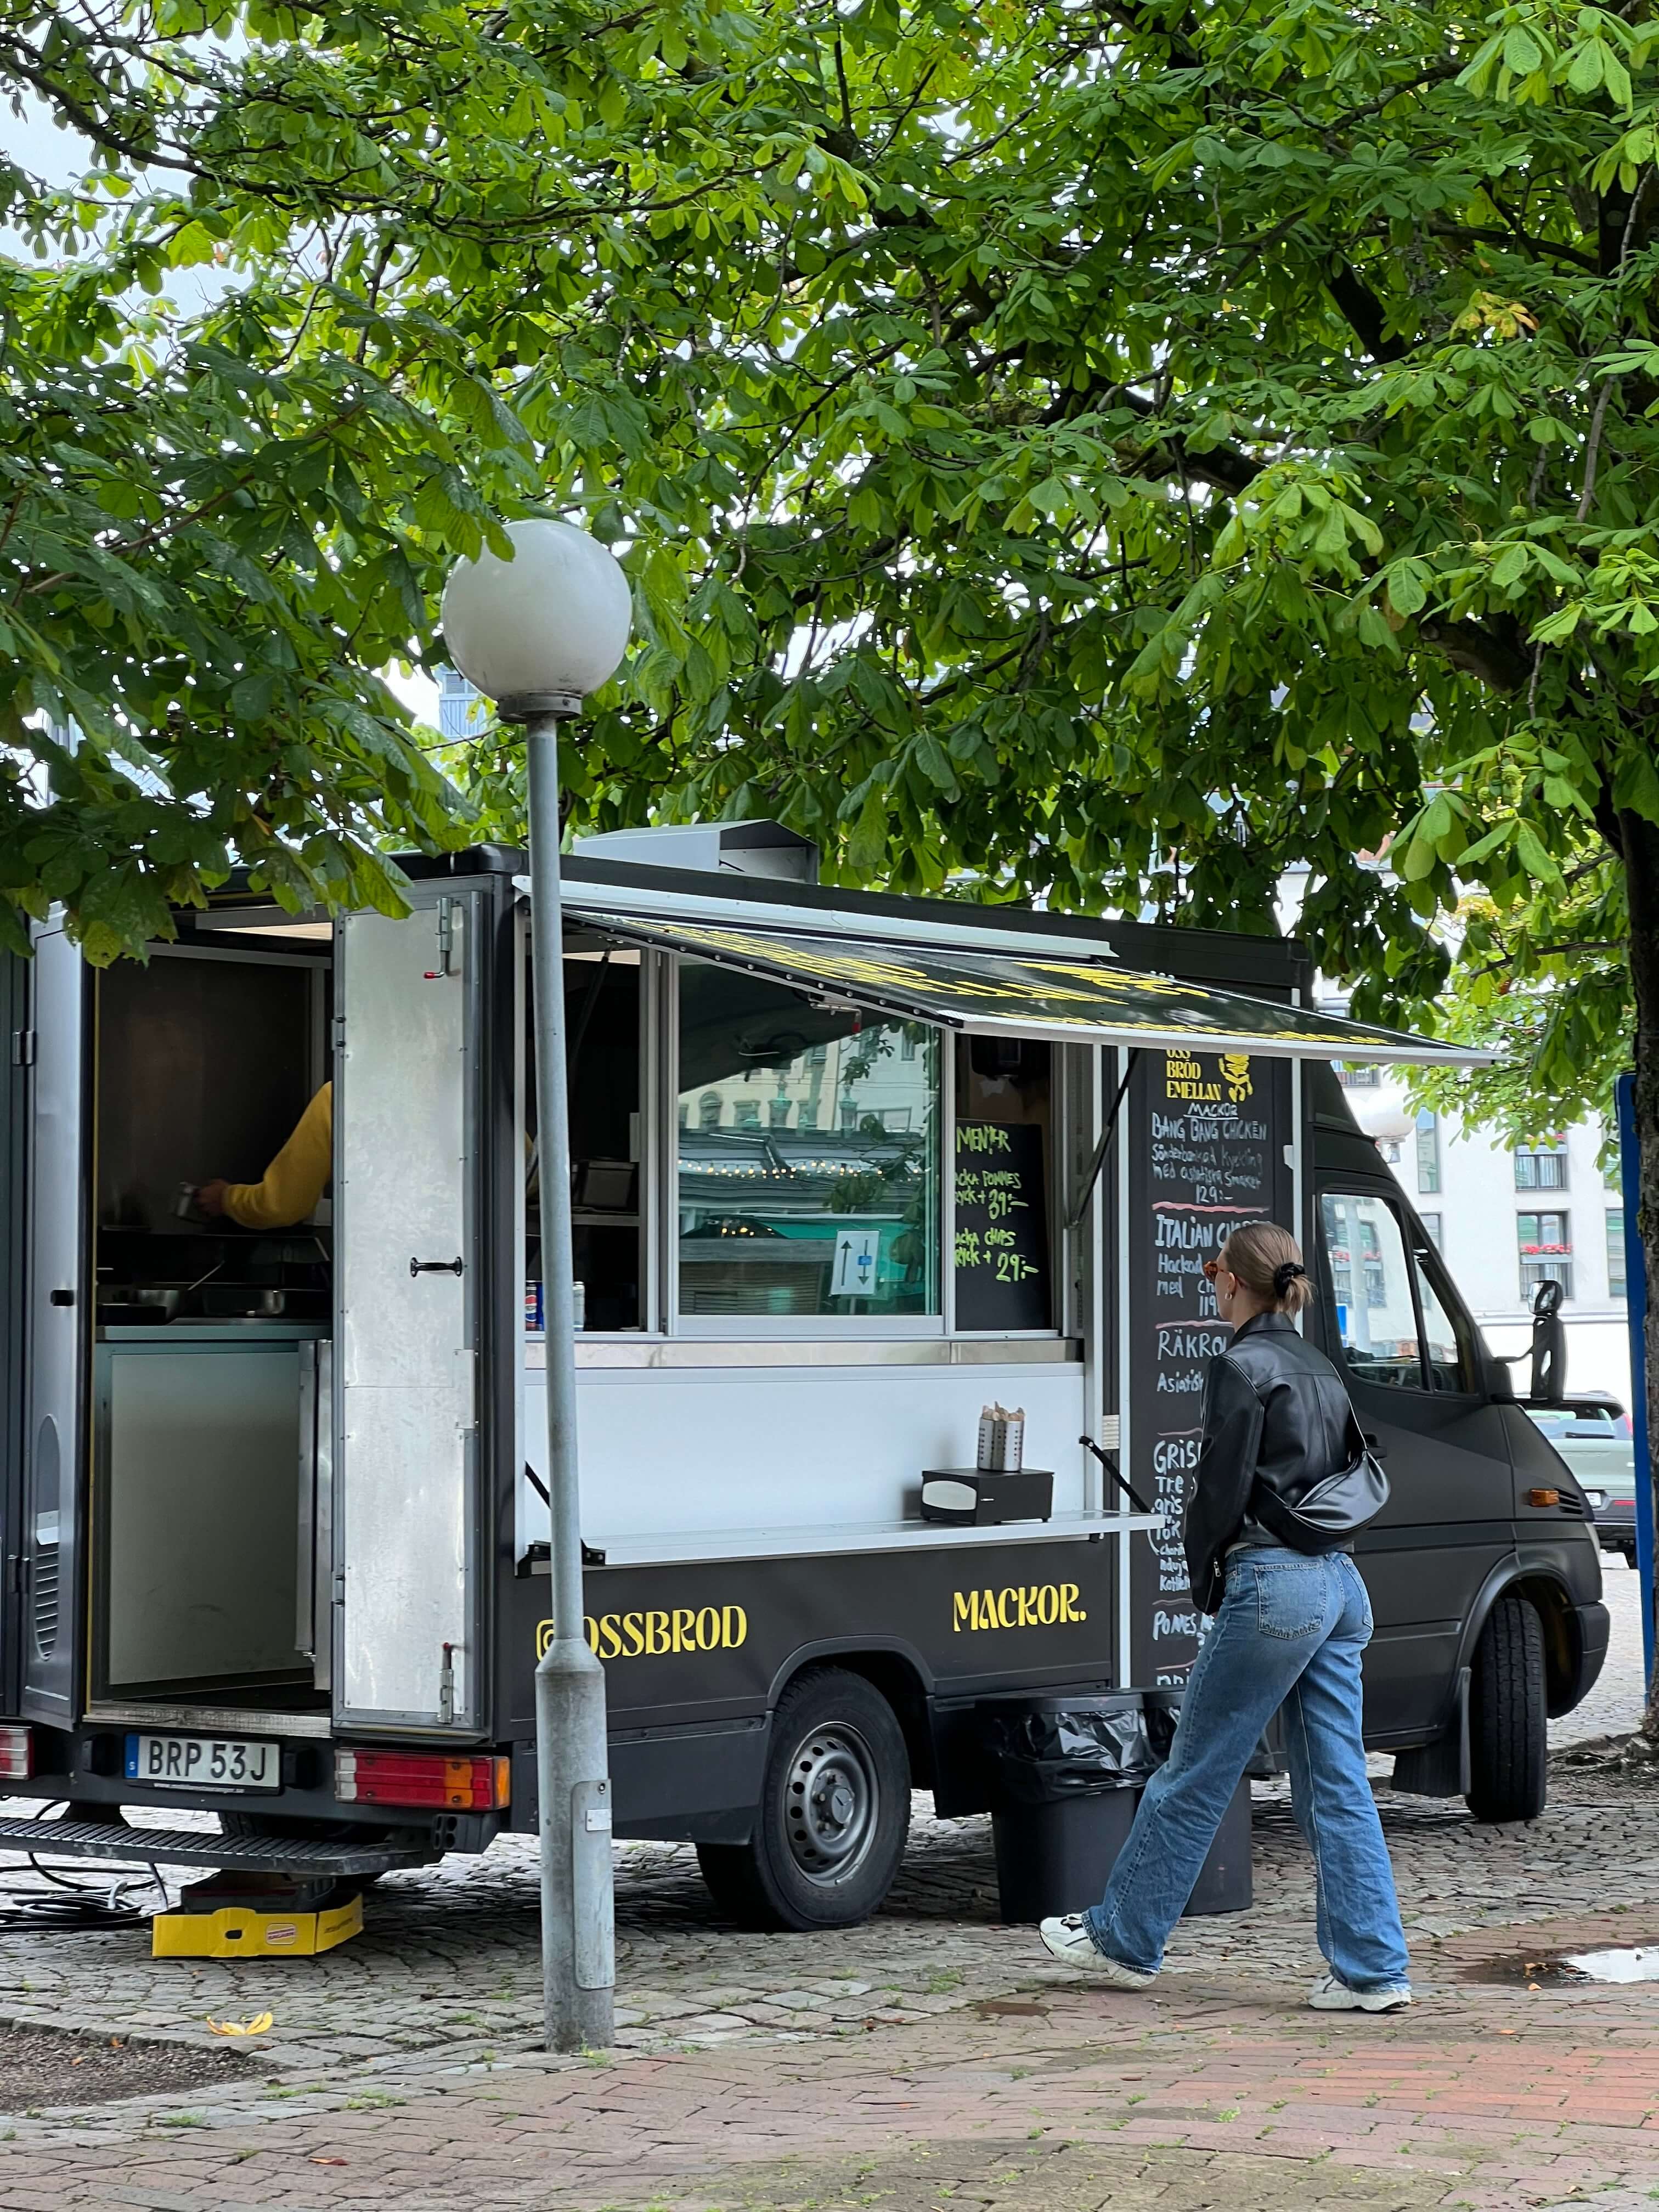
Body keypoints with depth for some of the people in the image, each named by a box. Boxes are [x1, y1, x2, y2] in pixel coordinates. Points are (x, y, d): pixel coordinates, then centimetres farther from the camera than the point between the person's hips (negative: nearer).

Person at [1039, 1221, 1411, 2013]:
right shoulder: (1320, 1368, 16)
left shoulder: (1243, 1366, -9)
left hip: (1274, 1584, -8)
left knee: (1194, 1772, 4)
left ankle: (1125, 1939, 15)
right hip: (1342, 1585, 8)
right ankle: (1371, 1969, 4)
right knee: (1337, 1787, 8)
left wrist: (1205, 1581, 6)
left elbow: (1222, 1487, -10)